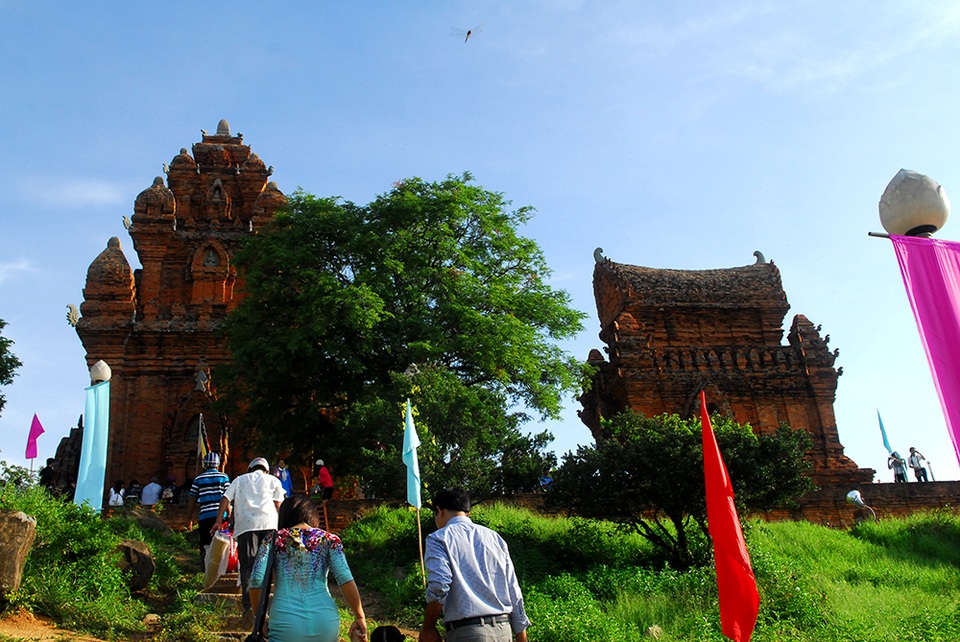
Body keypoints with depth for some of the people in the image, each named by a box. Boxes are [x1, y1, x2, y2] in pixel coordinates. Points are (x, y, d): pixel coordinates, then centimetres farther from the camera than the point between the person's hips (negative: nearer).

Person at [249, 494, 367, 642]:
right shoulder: (329, 539, 10)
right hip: (325, 622, 0)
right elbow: (345, 579, -1)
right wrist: (360, 618, 4)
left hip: (285, 623, 0)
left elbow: (257, 580, 1)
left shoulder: (273, 540, 10)